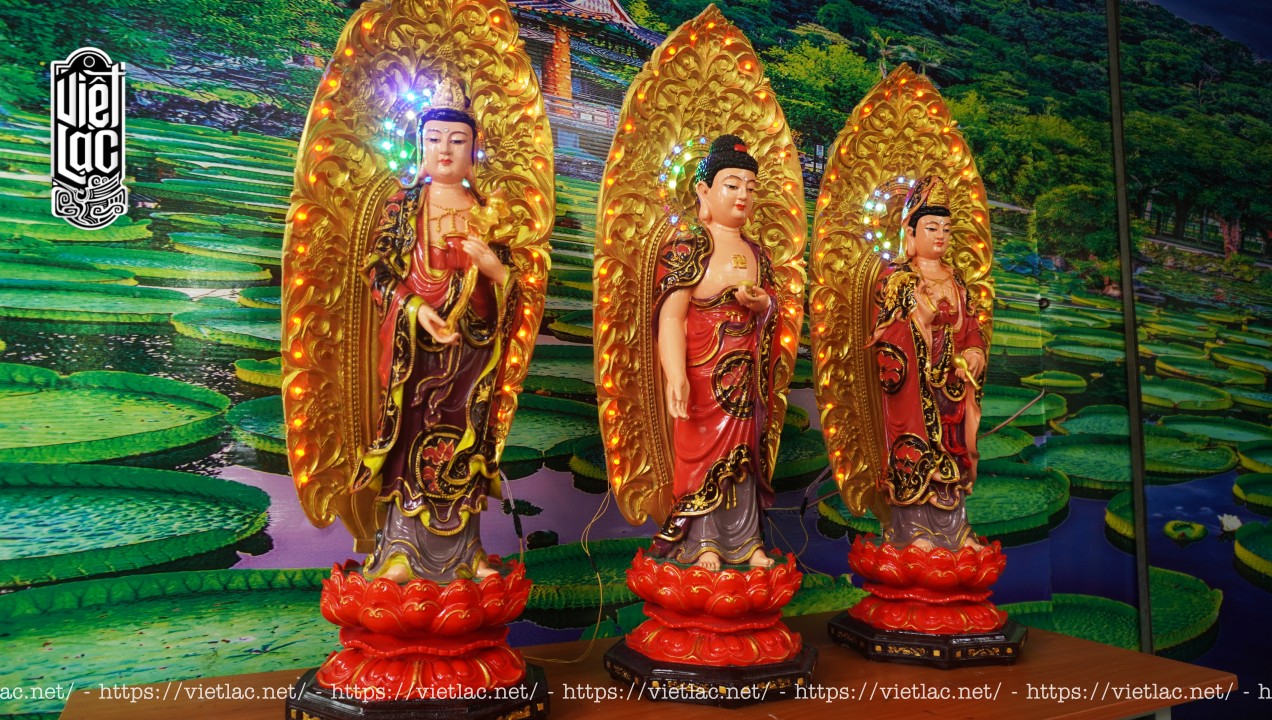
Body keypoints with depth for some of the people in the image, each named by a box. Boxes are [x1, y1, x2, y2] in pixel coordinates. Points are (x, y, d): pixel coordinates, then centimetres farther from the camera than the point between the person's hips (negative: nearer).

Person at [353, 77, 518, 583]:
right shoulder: (402, 206, 6)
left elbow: (512, 288, 8)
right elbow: (377, 271, 0)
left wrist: (494, 267, -15)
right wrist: (415, 309, -16)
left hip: (474, 348, 1)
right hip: (415, 346, -1)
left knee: (466, 441, 3)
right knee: (410, 438, -1)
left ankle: (463, 550, 14)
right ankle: (401, 549, 10)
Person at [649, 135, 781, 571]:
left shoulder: (757, 252, 15)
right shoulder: (686, 243, -5)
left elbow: (773, 310, 22)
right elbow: (670, 313, -15)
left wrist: (762, 304, -4)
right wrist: (675, 375, -28)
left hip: (746, 372, 6)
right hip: (701, 371, -6)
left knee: (742, 450, 7)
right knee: (702, 450, -3)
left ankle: (743, 541, 15)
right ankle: (704, 544, 7)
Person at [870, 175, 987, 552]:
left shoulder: (955, 280, 17)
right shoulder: (895, 278, -1)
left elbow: (970, 324, 15)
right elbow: (886, 332, -7)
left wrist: (974, 353, -3)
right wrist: (892, 370, -19)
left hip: (951, 380, 6)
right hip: (915, 380, -6)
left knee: (952, 449, 7)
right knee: (915, 451, -5)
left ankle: (952, 529, 16)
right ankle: (916, 531, 2)